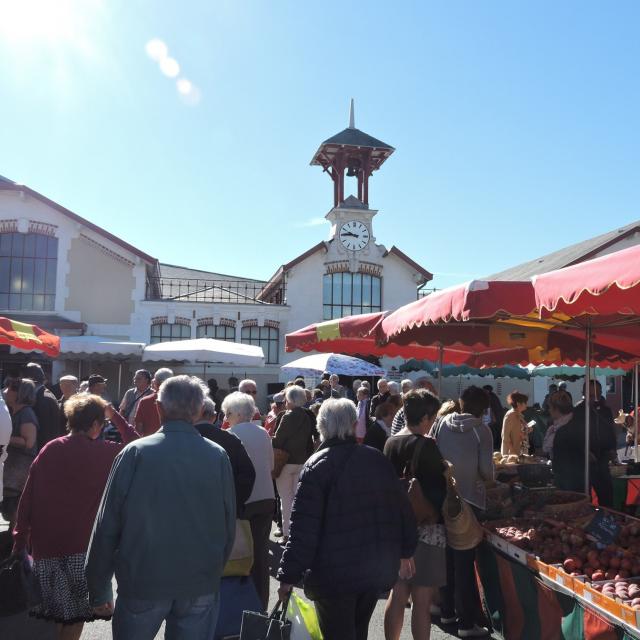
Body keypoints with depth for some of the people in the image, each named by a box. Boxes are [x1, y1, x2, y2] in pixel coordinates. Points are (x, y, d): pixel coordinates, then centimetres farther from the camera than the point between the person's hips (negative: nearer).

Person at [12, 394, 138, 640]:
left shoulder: (48, 450, -1)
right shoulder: (104, 453, -10)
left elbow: (26, 499, 0)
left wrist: (20, 538, 6)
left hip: (45, 543, 4)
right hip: (81, 546, -4)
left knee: (56, 610, 20)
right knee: (76, 613, 9)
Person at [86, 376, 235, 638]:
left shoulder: (135, 453, -11)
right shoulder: (218, 457, -7)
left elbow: (106, 526, -7)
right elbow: (229, 526, 0)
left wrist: (99, 590, 4)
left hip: (142, 581, -1)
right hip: (201, 587, 1)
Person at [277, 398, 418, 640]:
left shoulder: (316, 465, -13)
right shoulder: (378, 459, 2)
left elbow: (303, 528, -17)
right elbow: (402, 508, 10)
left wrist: (289, 575, -11)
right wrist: (405, 551, 22)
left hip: (335, 574, -5)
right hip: (379, 569, 5)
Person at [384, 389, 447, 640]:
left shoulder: (391, 443, 5)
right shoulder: (426, 445, -16)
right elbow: (438, 489, -12)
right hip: (427, 528, -7)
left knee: (398, 594, 17)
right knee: (422, 600, 2)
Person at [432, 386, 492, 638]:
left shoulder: (442, 423, -3)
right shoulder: (481, 430, -11)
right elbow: (486, 470, -13)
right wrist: (485, 477, 9)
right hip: (469, 499, -4)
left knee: (446, 555, 18)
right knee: (465, 561, 4)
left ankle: (447, 610, 31)